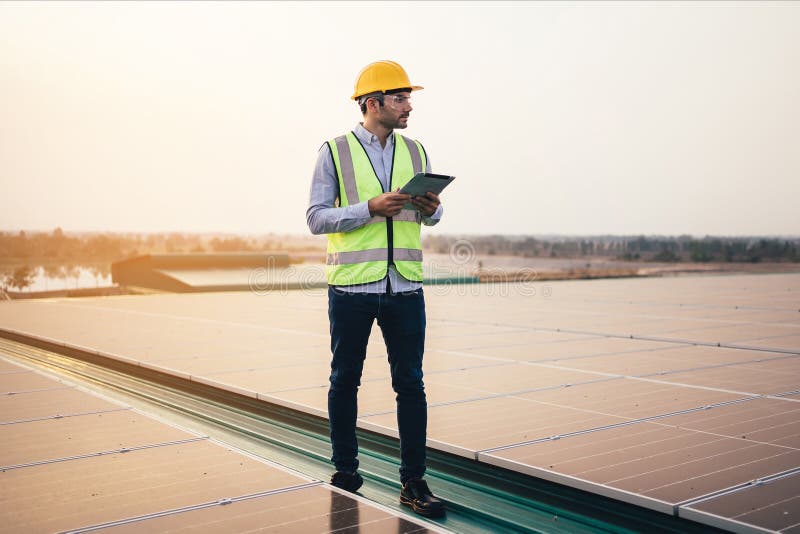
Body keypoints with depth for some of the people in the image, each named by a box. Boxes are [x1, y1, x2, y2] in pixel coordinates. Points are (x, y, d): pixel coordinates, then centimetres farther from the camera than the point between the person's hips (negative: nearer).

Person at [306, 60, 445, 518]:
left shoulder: (415, 152, 11)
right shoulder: (335, 152, 0)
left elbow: (430, 216, 18)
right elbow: (316, 218, -5)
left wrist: (431, 207, -6)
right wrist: (371, 209, -17)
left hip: (405, 287, 3)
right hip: (352, 286, -2)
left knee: (411, 383, 1)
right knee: (345, 379, 10)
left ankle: (414, 482, 9)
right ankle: (345, 468, 27)